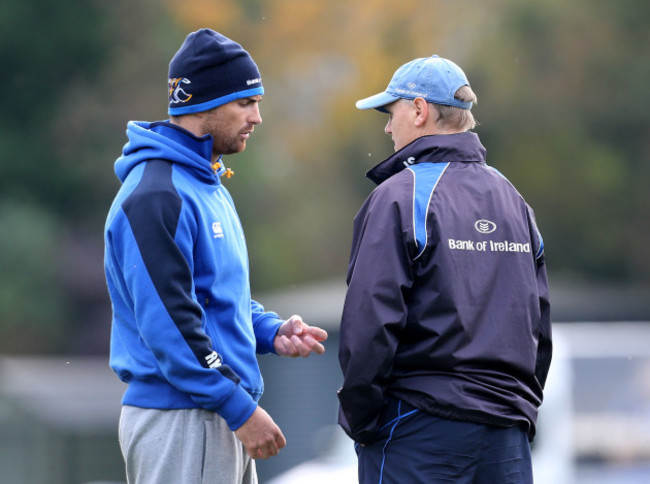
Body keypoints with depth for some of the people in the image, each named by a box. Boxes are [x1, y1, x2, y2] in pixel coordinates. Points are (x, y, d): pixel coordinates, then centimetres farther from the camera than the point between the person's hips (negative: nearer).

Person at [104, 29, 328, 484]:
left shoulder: (209, 185, 17)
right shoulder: (155, 195, -16)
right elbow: (167, 322, -21)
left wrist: (271, 331, 6)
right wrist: (240, 408, -20)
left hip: (223, 422, 10)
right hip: (179, 425, -10)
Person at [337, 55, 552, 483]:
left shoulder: (399, 198, -8)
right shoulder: (512, 197, 14)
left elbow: (371, 322, -14)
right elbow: (540, 322, 16)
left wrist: (359, 419, -6)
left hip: (420, 432, -6)